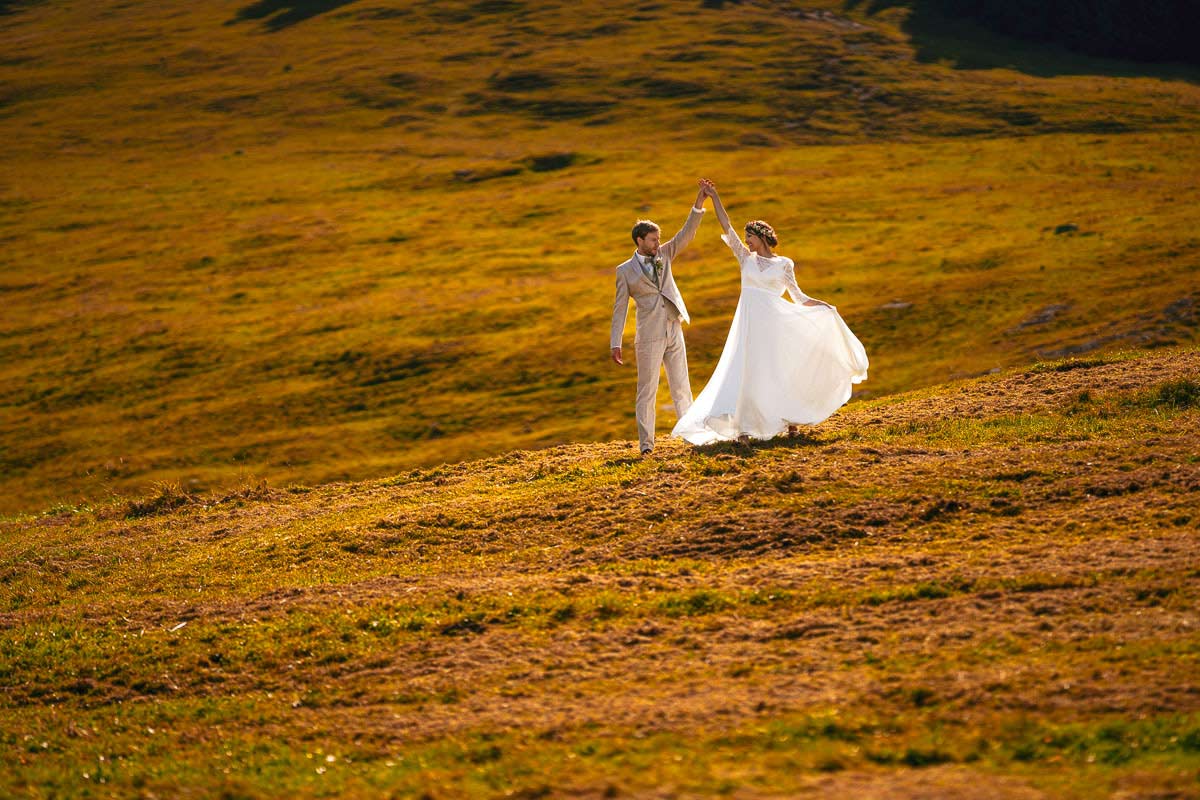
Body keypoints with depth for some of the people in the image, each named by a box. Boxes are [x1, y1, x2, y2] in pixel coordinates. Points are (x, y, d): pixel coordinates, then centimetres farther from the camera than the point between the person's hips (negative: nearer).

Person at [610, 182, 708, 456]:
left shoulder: (663, 255, 11)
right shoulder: (625, 271, 0)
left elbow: (686, 235, 2)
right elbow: (620, 308, -1)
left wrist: (699, 204, -10)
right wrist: (616, 344, -7)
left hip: (674, 332, 5)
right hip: (649, 337, -4)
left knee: (682, 388, 8)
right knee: (647, 391, -3)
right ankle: (646, 444, -3)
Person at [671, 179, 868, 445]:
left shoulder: (784, 263, 4)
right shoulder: (746, 258, 10)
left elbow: (797, 296, 6)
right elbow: (726, 227, 7)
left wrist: (821, 305, -8)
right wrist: (714, 197, 5)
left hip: (774, 324, -2)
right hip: (750, 323, 2)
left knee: (778, 372, 2)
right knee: (748, 374, -4)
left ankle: (789, 418, 21)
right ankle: (744, 427, -7)